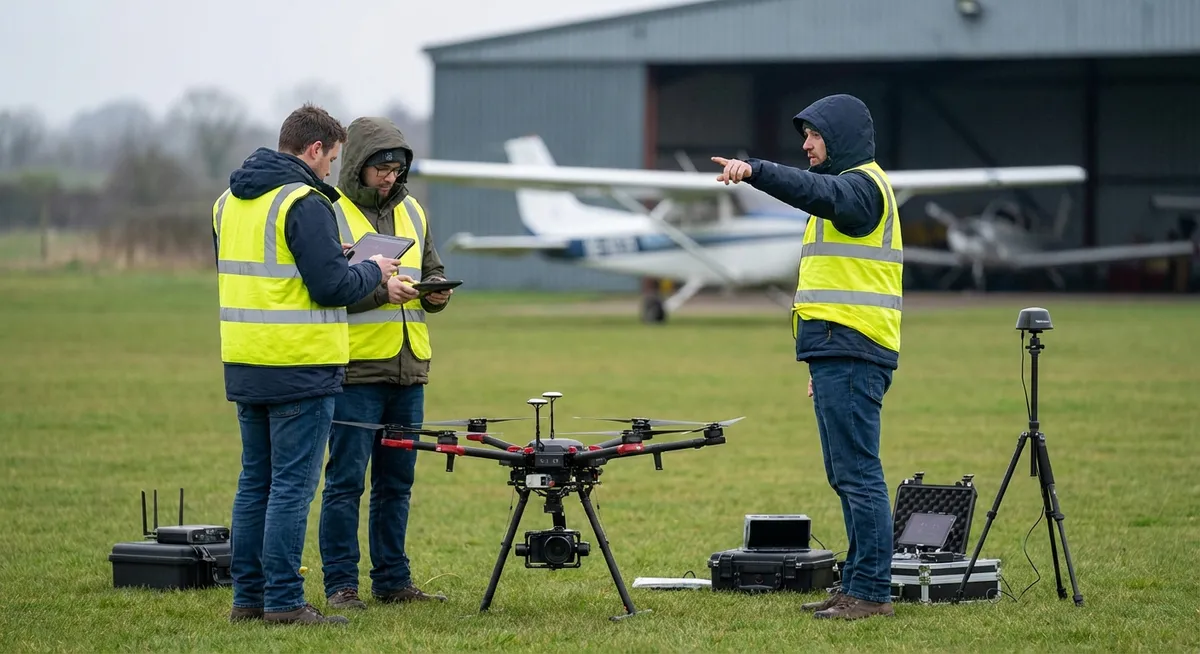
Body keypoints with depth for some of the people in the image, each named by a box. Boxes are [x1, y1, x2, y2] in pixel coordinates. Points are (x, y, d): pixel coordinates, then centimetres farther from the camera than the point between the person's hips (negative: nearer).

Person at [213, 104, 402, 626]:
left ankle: (247, 595, 16)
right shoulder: (304, 203, -14)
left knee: (255, 481, 14)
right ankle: (284, 602, -4)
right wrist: (373, 270, 1)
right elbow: (332, 287, -19)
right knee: (292, 486, -5)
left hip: (243, 366, 8)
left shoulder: (229, 201, 13)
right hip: (300, 368, -8)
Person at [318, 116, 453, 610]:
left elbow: (432, 270, 21)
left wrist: (436, 291, -2)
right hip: (355, 367, -6)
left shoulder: (411, 211, 15)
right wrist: (381, 289, -25)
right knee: (347, 480, -3)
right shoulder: (329, 212, -6)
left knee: (397, 481, 11)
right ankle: (341, 584, 1)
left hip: (408, 367, 6)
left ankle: (393, 580, 18)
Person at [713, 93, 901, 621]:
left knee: (858, 473, -10)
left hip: (850, 353, -11)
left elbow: (817, 191, -32)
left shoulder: (861, 185, -7)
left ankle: (871, 592, -10)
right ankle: (858, 586, 16)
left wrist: (756, 171, -45)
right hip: (841, 355, 11)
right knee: (846, 475, 12)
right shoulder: (850, 188, 25)